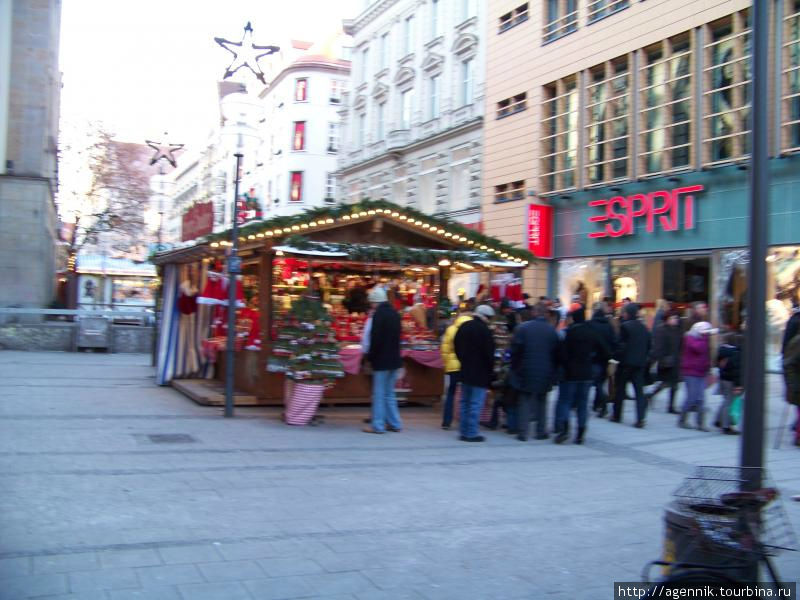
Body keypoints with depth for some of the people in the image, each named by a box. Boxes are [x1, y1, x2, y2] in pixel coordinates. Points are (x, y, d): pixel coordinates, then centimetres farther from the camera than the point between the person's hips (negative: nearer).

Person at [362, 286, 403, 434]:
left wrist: (370, 356, -8)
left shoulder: (379, 314, -15)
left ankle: (378, 425, 1)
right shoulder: (394, 313, 11)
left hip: (381, 361, -8)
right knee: (389, 393, 16)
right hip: (394, 360, 8)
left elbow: (375, 339, -19)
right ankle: (394, 423, 18)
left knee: (379, 394, -2)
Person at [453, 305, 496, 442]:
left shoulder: (463, 327, 8)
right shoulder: (485, 330, -16)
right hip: (480, 373, -8)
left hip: (465, 371, 8)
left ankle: (464, 432, 17)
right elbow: (489, 353, -15)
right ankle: (471, 433, -3)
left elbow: (457, 347, 14)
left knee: (465, 402, 14)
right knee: (476, 404, -3)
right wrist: (490, 371, -5)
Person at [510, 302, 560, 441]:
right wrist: (552, 371, 12)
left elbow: (515, 350, -8)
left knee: (524, 402, 6)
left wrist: (514, 367, 4)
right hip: (545, 374, 2)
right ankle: (541, 431, 16)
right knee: (541, 403, 14)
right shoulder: (552, 330, -2)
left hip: (525, 372, -1)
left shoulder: (522, 328, -7)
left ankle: (523, 433, 3)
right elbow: (556, 353, 1)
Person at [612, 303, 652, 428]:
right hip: (640, 363, 5)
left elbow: (620, 345, -13)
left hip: (626, 362, -5)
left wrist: (618, 357, -1)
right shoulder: (644, 328, 8)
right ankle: (640, 418, -7)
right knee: (639, 390, 3)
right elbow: (648, 346, 12)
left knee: (620, 389, 9)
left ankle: (617, 415, 18)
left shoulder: (625, 326, -11)